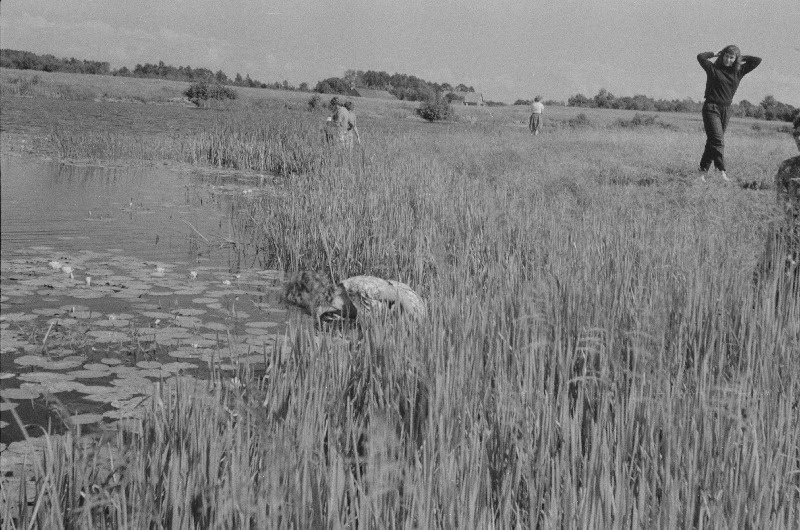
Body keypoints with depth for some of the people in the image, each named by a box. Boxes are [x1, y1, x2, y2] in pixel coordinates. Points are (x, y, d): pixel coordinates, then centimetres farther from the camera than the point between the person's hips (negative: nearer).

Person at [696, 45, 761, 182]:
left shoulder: (738, 71, 9)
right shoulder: (713, 68, -2)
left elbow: (757, 61, 11)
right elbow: (700, 57, -12)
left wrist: (740, 58, 10)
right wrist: (714, 54, 1)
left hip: (726, 110, 5)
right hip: (711, 108, -5)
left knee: (712, 141, 6)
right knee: (718, 141, -14)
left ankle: (703, 172, 10)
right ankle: (722, 173, -21)